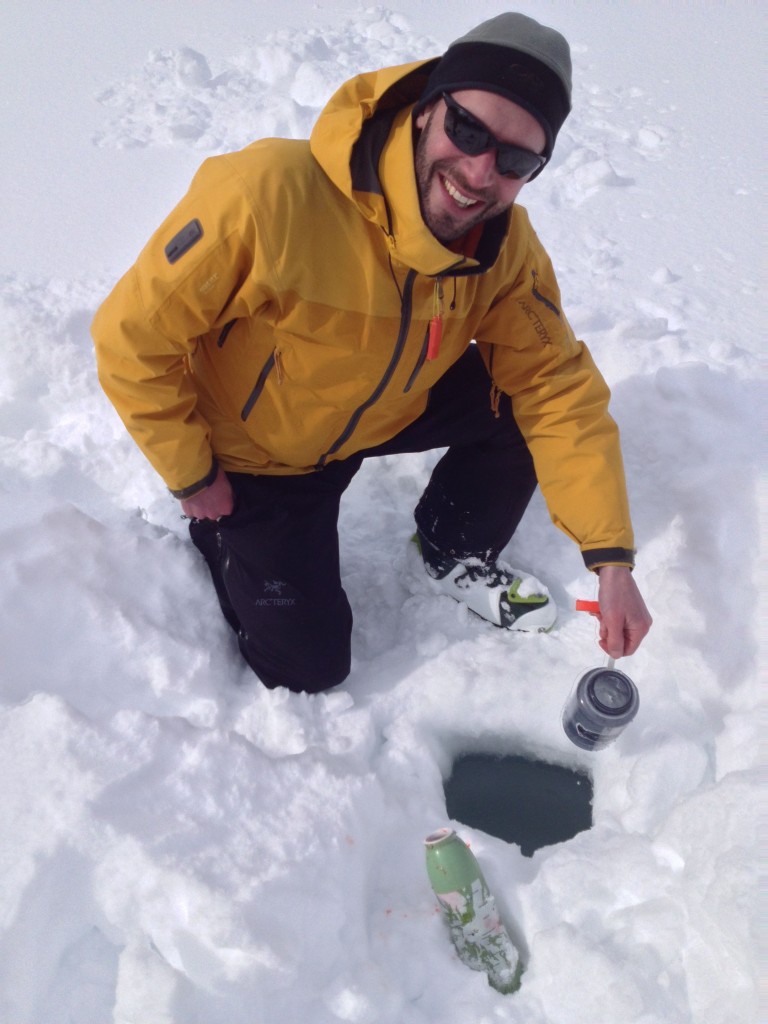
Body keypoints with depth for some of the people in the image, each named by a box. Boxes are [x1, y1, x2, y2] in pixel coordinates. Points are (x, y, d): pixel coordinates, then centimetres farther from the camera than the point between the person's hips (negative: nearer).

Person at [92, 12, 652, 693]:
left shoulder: (504, 244, -19)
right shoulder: (269, 193, -36)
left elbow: (556, 387, -16)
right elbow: (134, 336, -25)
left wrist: (611, 557, -23)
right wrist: (193, 478, -15)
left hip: (385, 414, 4)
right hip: (252, 453, -4)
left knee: (526, 404, -14)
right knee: (308, 665, 1)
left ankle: (453, 555, 13)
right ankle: (220, 535, 27)